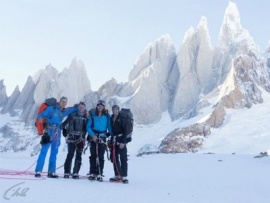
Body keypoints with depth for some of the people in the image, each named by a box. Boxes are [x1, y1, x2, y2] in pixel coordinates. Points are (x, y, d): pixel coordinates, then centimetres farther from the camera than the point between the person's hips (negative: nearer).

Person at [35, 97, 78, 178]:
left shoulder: (64, 111, 11)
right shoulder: (51, 109, -2)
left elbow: (72, 109, 25)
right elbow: (42, 114, -5)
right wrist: (40, 118, -26)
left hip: (57, 134, 6)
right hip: (49, 132, -6)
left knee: (54, 153, 8)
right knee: (44, 151, -10)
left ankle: (51, 172, 13)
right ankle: (38, 171, -10)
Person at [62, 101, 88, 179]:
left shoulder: (86, 117, 9)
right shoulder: (72, 115, 5)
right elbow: (65, 123, 10)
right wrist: (64, 131, 5)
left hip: (81, 138, 1)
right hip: (72, 138, -1)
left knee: (78, 156, 0)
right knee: (70, 154, -7)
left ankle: (75, 173, 4)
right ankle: (66, 172, -1)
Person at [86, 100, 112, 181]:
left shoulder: (106, 116, 6)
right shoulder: (92, 115, 3)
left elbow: (109, 127, 8)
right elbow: (88, 127, 1)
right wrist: (93, 135, -12)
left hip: (102, 137, 0)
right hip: (93, 137, 0)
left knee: (100, 156, -4)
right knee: (93, 156, 2)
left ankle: (99, 174, -2)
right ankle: (92, 173, 7)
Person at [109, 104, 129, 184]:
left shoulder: (122, 118, -4)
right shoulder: (111, 118, 13)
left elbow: (125, 131, -9)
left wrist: (123, 142, -16)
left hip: (121, 141, -6)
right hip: (113, 141, 6)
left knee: (123, 159, -5)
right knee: (114, 159, 6)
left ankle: (124, 176, -4)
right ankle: (117, 175, 13)